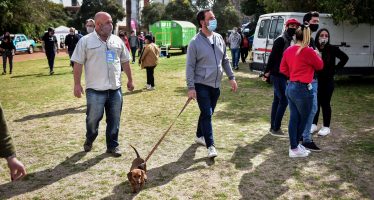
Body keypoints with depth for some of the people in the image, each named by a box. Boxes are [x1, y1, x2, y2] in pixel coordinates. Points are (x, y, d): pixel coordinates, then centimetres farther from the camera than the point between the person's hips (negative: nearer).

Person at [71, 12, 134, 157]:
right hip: (95, 89, -3)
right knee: (93, 118, 4)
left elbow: (125, 62, 17)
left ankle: (112, 146, 22)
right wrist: (77, 84, -8)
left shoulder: (117, 41, 9)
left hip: (115, 89, 4)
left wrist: (130, 80, 18)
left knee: (114, 120, 8)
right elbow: (78, 63, -4)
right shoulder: (86, 41, -4)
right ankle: (89, 140, 33)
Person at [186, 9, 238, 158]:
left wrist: (231, 77, 10)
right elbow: (190, 66, -12)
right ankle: (210, 146, -3)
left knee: (208, 113, 16)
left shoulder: (219, 39, 6)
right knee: (207, 114, -9)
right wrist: (191, 87, -17)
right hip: (201, 85, -6)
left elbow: (225, 60, 15)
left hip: (216, 85, 6)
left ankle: (199, 136, 36)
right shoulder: (195, 42, -12)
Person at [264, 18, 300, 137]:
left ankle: (273, 127, 19)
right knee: (284, 100, -8)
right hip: (278, 75, -9)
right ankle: (275, 128, -1)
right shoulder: (281, 40, -14)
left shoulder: (289, 40, 14)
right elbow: (272, 56, -18)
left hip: (282, 75, 9)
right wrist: (268, 71, -18)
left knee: (277, 100, 12)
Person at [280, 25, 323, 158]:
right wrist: (316, 54, 15)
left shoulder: (288, 50, 5)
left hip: (290, 87, 7)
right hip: (302, 89, -7)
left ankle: (294, 145, 20)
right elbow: (320, 66, -1)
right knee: (303, 120, 8)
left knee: (294, 119, 12)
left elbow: (283, 69, 12)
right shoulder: (308, 51, -16)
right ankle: (294, 149, 17)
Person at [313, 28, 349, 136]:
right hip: (315, 80, 2)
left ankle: (326, 127, 15)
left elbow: (345, 58, 1)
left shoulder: (332, 49, -7)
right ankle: (313, 124, 22)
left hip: (327, 81, -2)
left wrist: (335, 68, -3)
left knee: (325, 103, 4)